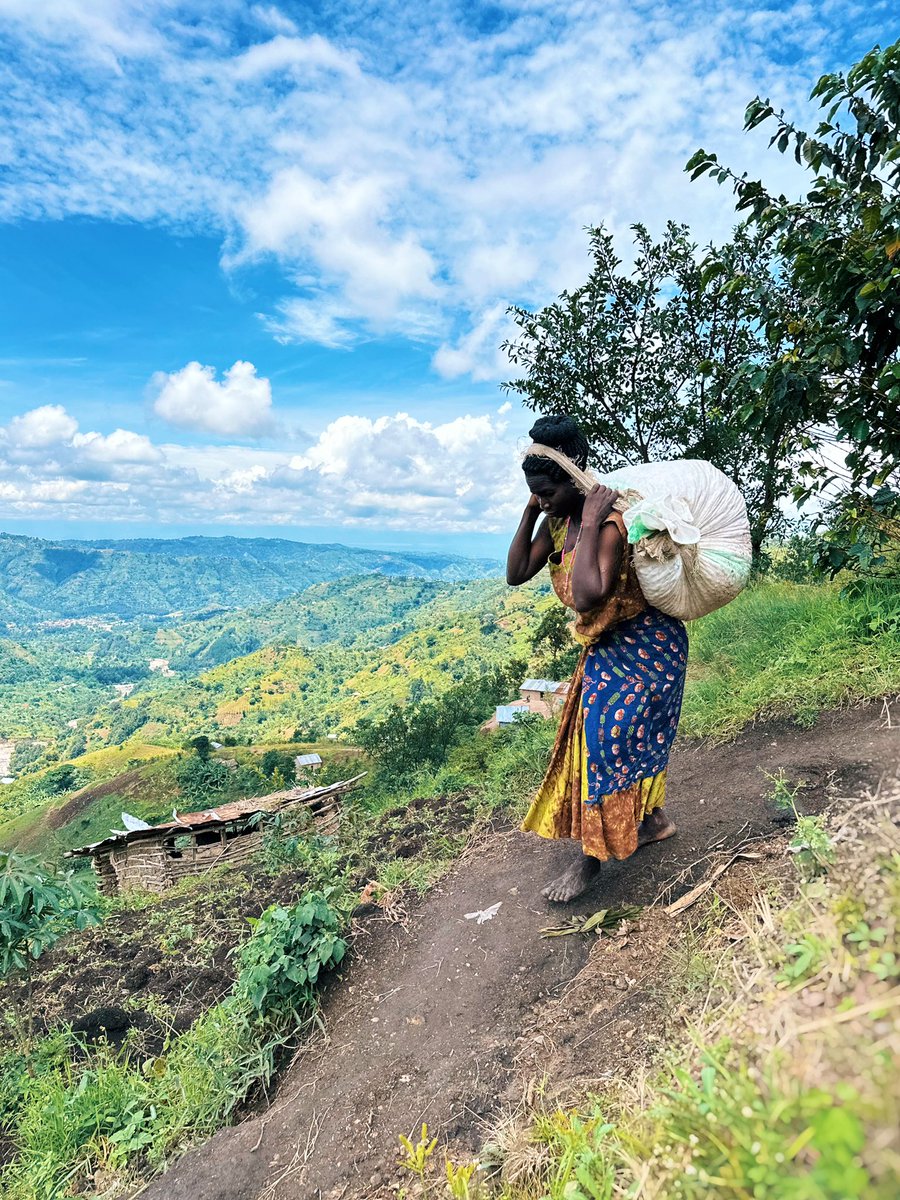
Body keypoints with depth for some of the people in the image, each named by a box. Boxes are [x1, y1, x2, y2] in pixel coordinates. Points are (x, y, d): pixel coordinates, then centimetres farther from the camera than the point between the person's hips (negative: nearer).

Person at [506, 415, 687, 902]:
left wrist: (590, 524, -37)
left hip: (643, 645, -9)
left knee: (605, 736, -8)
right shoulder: (557, 521, -3)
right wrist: (529, 512, -11)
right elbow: (516, 574, -5)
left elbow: (588, 595, -42)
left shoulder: (609, 525, -28)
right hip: (607, 646, 9)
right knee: (629, 736, 17)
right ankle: (654, 818, 38)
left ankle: (590, 856, 7)